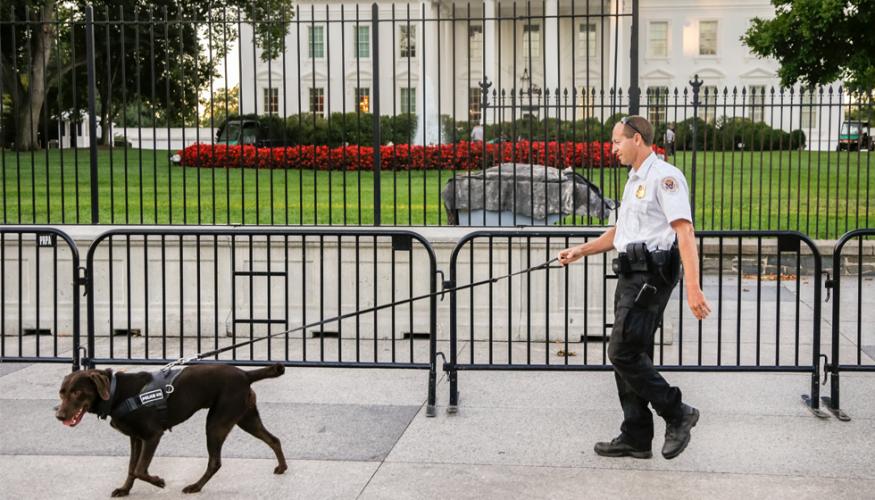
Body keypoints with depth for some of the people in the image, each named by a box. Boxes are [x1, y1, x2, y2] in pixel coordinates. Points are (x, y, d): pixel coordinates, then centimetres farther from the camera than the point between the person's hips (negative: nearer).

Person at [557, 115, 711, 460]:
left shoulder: (665, 177, -11)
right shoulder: (635, 181, 20)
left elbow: (684, 231, -20)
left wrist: (693, 288, -27)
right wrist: (581, 251, 26)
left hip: (651, 275, -10)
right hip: (632, 275, 10)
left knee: (623, 353, -13)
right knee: (631, 355, 10)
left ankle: (677, 414, -1)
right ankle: (636, 438, 16)